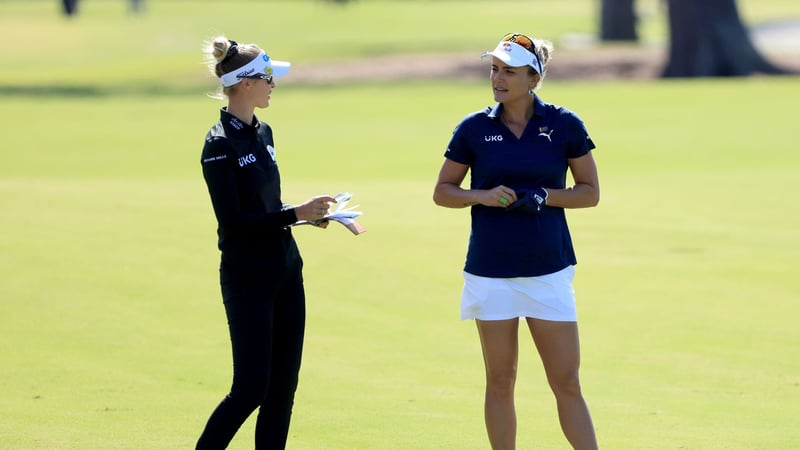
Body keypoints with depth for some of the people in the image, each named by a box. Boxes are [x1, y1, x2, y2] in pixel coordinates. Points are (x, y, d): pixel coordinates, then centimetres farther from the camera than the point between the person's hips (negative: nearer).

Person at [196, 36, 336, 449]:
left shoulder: (262, 133, 11)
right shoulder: (221, 144, -14)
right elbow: (234, 222, -19)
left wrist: (307, 214, 4)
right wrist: (295, 214, -18)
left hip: (285, 271, 8)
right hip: (247, 277, -8)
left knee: (282, 388, 7)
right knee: (251, 388, -8)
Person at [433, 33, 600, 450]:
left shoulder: (564, 125, -1)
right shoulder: (474, 128, 0)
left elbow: (589, 192, 5)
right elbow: (442, 191, 7)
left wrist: (543, 197, -13)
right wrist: (484, 196, -12)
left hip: (549, 270, -1)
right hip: (490, 271, 1)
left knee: (567, 383, -2)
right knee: (500, 381, 5)